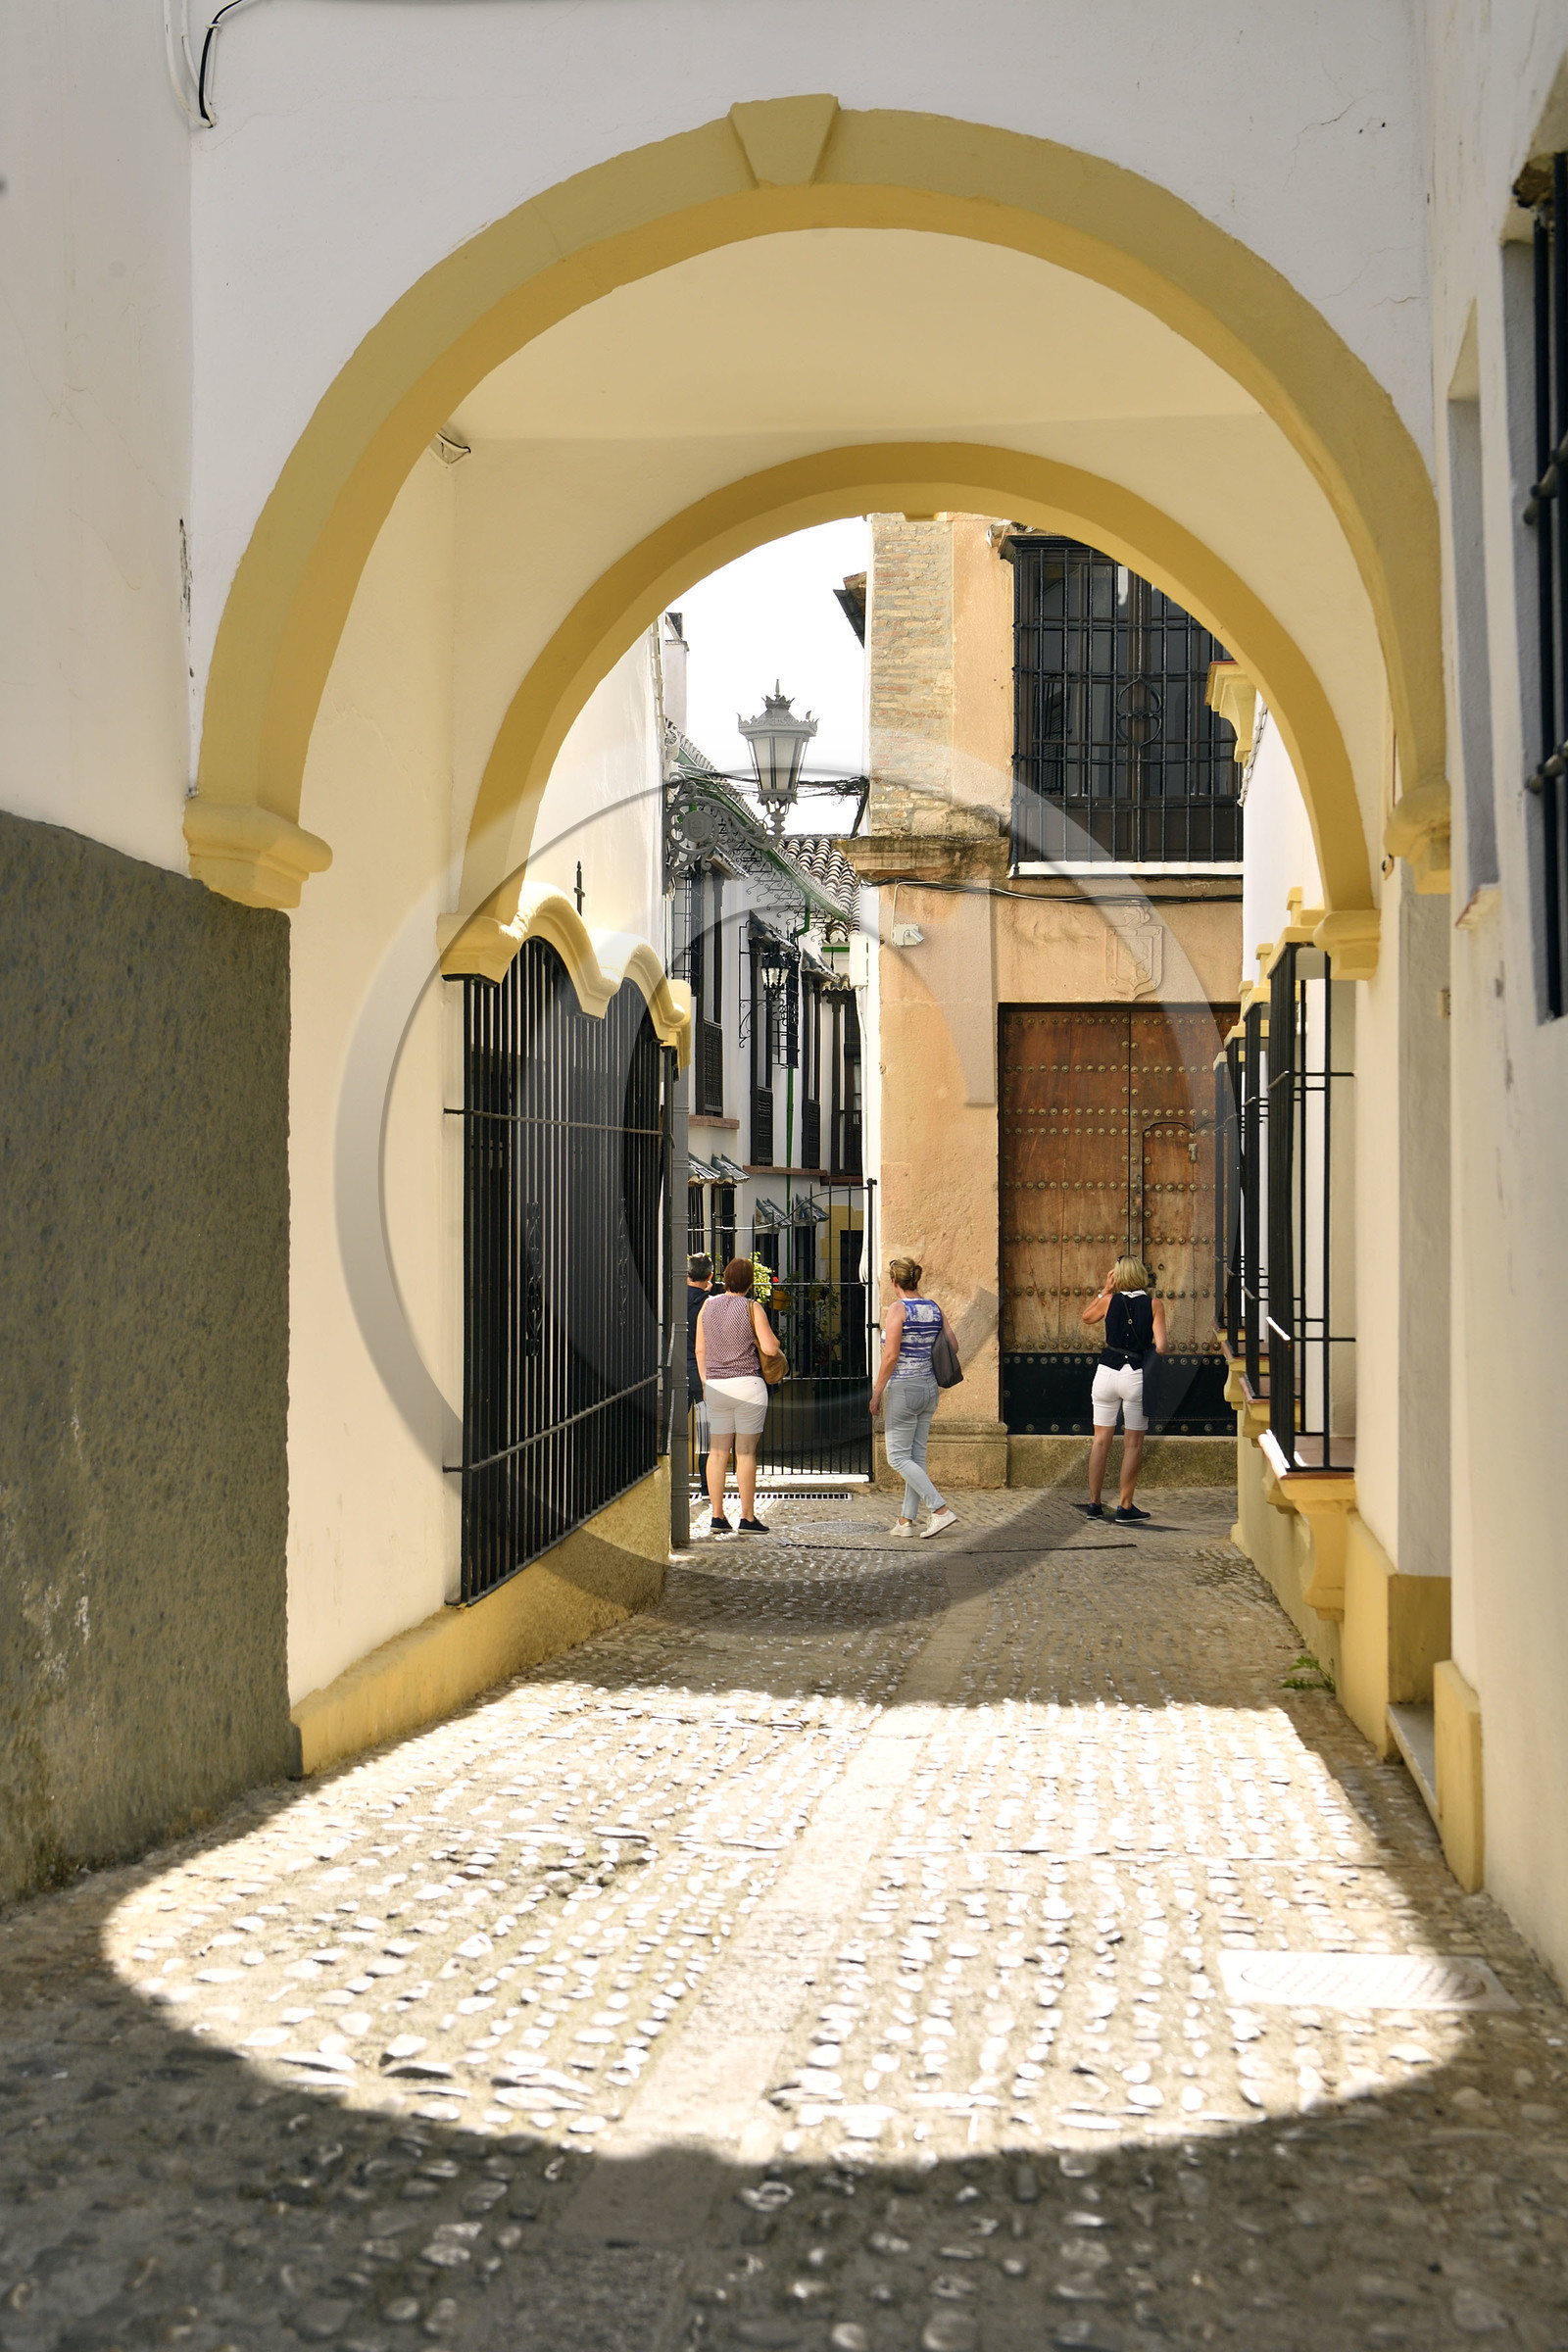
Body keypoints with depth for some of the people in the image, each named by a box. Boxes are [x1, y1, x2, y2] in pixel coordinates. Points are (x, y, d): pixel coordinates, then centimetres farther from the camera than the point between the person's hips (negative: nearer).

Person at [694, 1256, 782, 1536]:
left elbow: (700, 1350, 9)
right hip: (747, 1384, -4)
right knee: (746, 1452, -1)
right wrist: (763, 1337, 11)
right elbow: (770, 1348, -10)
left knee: (717, 1452, 8)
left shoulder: (708, 1306, 6)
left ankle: (717, 1515, 7)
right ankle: (748, 1518, 2)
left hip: (716, 1386, 4)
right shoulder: (751, 1307, -6)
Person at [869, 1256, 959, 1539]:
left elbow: (890, 1356, -18)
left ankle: (941, 1510, -10)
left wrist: (876, 1393, -10)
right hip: (929, 1388, 7)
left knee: (898, 1457, 0)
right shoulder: (934, 1308, 5)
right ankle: (906, 1520, 15)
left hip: (904, 1389, -7)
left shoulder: (899, 1309, -14)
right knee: (917, 1455, 12)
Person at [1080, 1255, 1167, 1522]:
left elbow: (1086, 1317, 21)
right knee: (1133, 1443, 6)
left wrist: (1104, 1290, 19)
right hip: (1137, 1376, -2)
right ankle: (1125, 1506, 7)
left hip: (1107, 1371, 2)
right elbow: (1160, 1347, -10)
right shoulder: (1154, 1304, -4)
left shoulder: (1109, 1300, 1)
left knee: (1100, 1439, 11)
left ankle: (1094, 1503, 11)